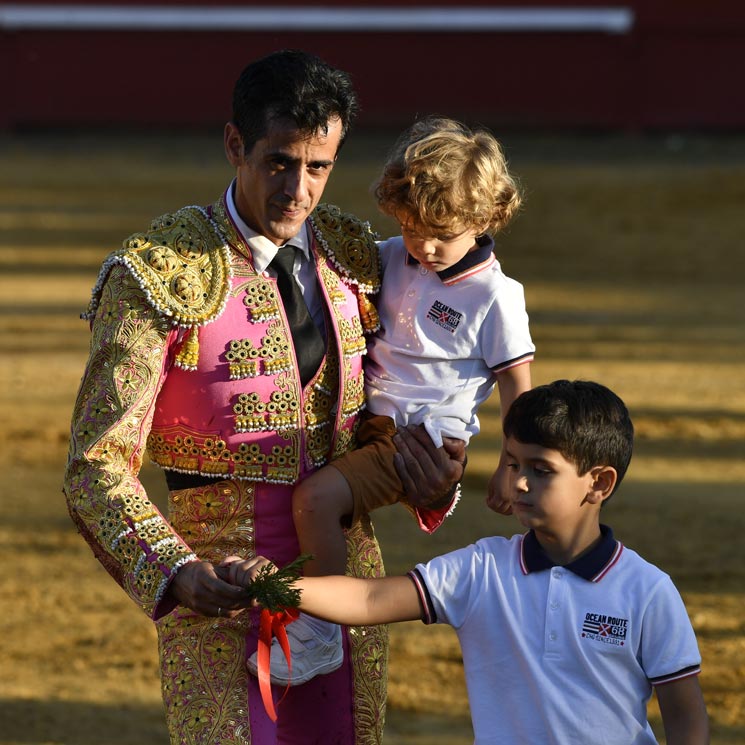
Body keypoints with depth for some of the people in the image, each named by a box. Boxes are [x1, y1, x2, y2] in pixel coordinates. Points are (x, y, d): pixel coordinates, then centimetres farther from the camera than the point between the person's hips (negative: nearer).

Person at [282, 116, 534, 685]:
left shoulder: (495, 296, -10)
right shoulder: (391, 259, 6)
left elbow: (516, 388, -5)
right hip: (367, 423, 8)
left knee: (316, 498, -27)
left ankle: (319, 633, -16)